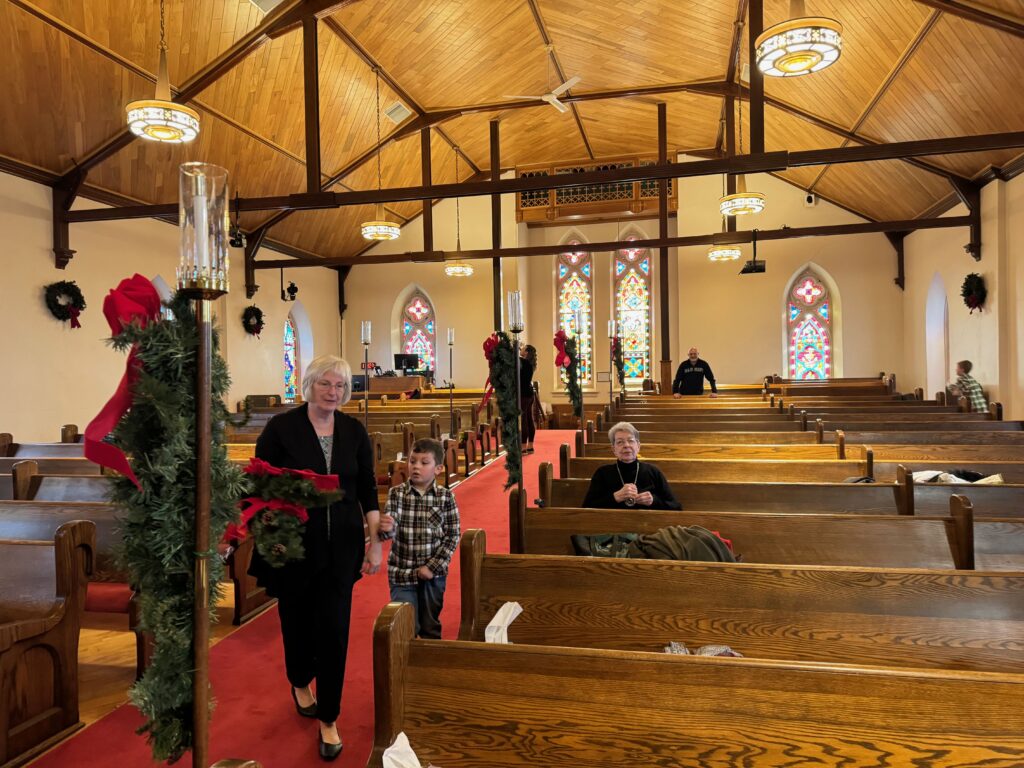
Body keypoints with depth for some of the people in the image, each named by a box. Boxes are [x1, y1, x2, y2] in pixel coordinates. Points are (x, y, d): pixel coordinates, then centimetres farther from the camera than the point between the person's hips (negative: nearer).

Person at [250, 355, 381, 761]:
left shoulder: (354, 431, 0)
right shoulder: (281, 427, -9)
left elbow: (367, 490, 4)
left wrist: (375, 542, 2)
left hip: (340, 545, 2)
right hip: (293, 544, -1)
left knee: (334, 628, 1)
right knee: (297, 618, 17)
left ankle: (328, 719, 18)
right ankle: (300, 683, 48)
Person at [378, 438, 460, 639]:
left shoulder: (446, 497, -6)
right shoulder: (396, 493, -6)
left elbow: (452, 536, -5)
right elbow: (390, 528, -16)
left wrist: (433, 567, -11)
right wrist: (386, 528, -40)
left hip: (433, 573, 1)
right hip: (401, 572, 0)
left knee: (431, 628, 16)